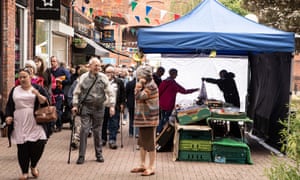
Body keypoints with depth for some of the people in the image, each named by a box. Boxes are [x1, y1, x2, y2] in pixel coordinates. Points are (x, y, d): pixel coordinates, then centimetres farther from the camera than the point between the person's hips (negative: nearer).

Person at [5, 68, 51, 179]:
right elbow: (9, 105, 16)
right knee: (22, 148, 0)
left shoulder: (38, 88, 7)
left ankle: (33, 166, 18)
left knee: (38, 145, -10)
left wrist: (38, 94, -17)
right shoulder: (14, 90, 13)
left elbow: (46, 102, -2)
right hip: (20, 125, 2)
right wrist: (8, 116, 0)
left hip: (36, 124, -1)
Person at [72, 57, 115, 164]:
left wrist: (112, 105, -8)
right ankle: (81, 156, 1)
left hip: (99, 108, 1)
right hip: (86, 107, -1)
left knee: (98, 131, 10)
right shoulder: (83, 77, 0)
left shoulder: (103, 78, 1)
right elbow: (77, 92, 5)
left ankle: (99, 154, 22)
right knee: (84, 130, -6)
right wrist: (75, 105, -1)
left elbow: (110, 93, 0)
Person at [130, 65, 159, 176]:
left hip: (148, 120, -10)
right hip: (142, 119, 10)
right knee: (142, 143, 16)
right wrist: (140, 83, 3)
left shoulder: (151, 86, -16)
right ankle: (143, 165, 26)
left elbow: (138, 96, -23)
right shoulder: (146, 86, 16)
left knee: (150, 144, -3)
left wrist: (139, 84, -15)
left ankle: (151, 167, 4)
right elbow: (138, 96, 13)